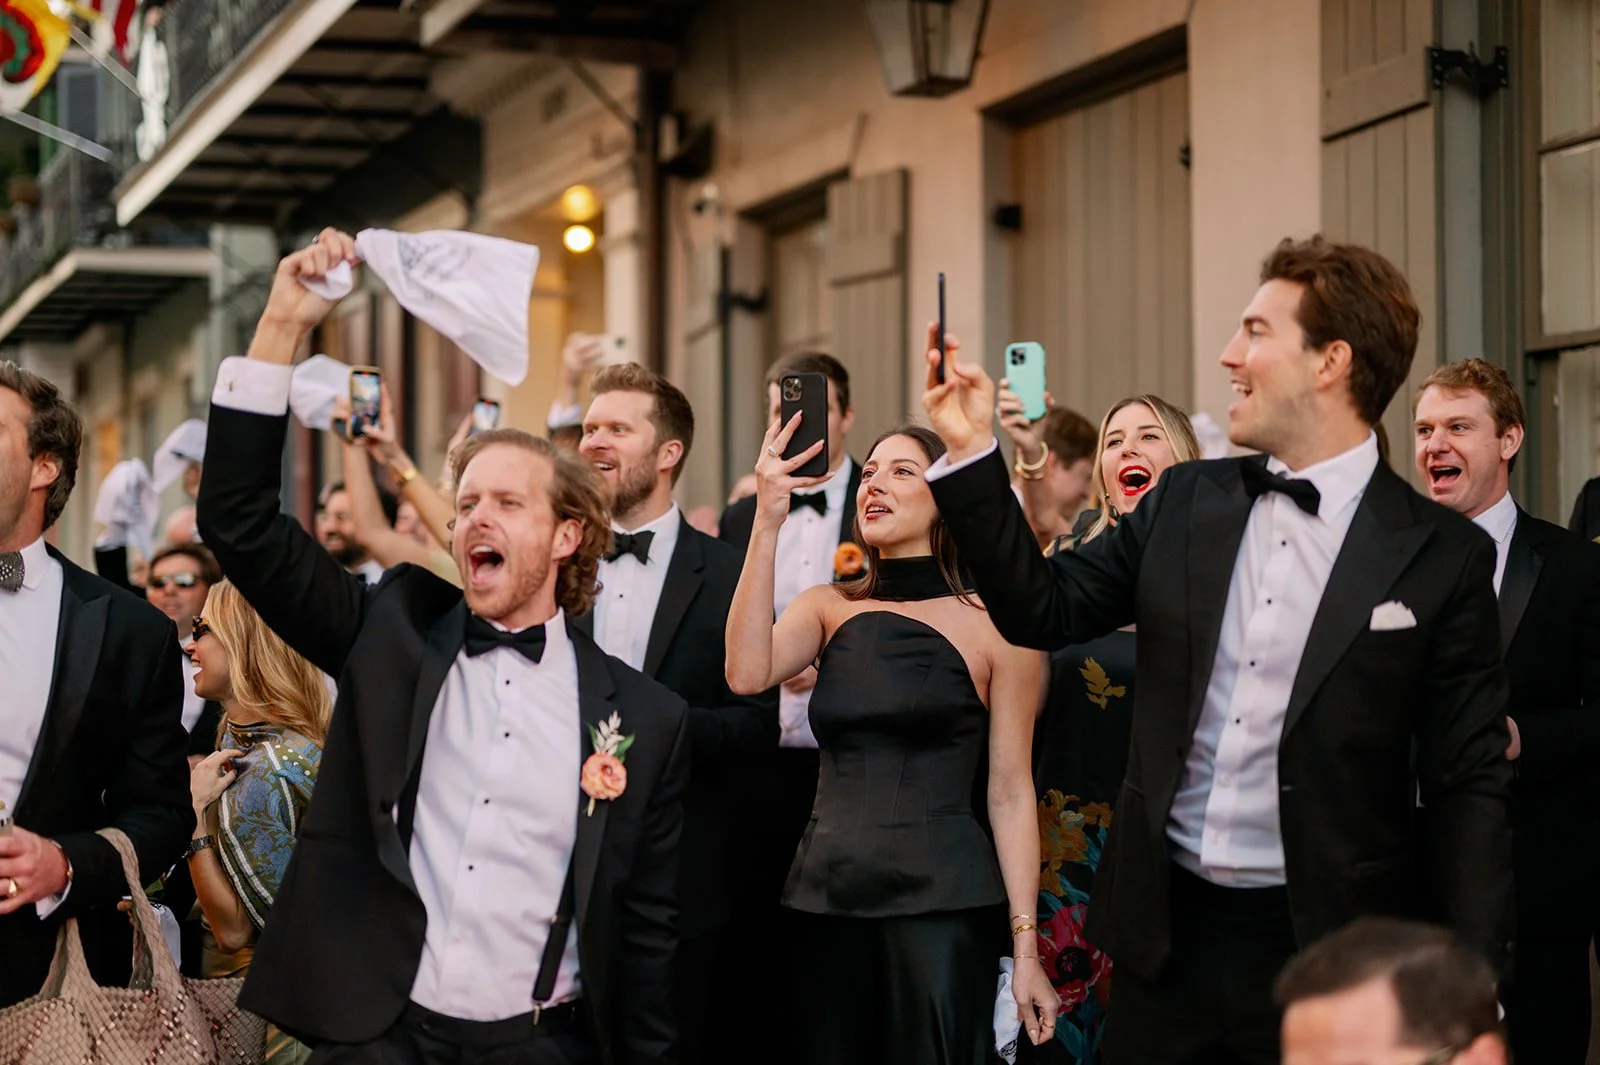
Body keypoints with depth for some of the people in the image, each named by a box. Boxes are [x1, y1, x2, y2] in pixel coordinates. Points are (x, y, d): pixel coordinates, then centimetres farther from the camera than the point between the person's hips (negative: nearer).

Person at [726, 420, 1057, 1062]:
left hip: (942, 904, -3)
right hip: (825, 899, 3)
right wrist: (768, 522, -15)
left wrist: (1026, 948, -6)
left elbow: (1010, 792, -2)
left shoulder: (991, 624, -2)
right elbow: (747, 673, -12)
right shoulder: (829, 608, 8)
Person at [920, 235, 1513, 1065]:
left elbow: (1469, 787, -5)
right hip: (1166, 934, 4)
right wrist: (970, 452, 2)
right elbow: (1041, 609, 10)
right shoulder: (1184, 503, 7)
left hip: (1323, 951, -3)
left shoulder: (1443, 555, -5)